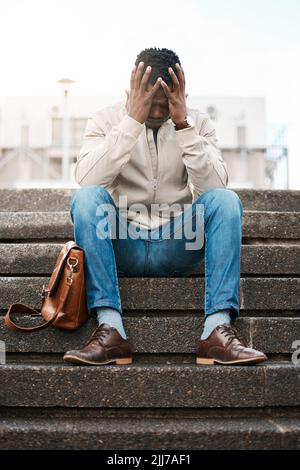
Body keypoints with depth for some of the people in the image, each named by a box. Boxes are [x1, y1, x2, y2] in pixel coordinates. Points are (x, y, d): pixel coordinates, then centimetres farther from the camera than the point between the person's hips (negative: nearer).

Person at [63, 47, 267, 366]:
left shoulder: (198, 122, 3)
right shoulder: (107, 120, 0)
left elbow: (214, 187, -14)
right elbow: (86, 181, -20)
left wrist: (184, 125, -21)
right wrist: (133, 121, -24)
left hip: (177, 248, 1)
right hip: (122, 247, 0)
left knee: (225, 200, -24)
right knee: (86, 197, -28)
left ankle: (217, 330, -30)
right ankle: (111, 330, -32)